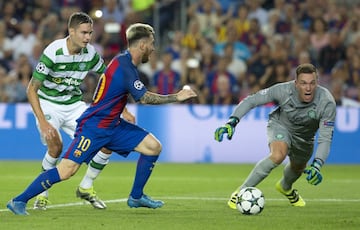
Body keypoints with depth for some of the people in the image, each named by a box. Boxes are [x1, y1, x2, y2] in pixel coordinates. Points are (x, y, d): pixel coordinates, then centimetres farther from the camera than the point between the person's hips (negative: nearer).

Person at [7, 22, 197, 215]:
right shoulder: (123, 66, -22)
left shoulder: (126, 63, 8)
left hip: (112, 125, 10)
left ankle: (136, 197, 15)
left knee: (153, 147, 3)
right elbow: (144, 98, -20)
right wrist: (176, 98, -11)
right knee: (66, 171, -17)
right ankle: (20, 201, -6)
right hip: (93, 126, -10)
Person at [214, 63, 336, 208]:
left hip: (304, 137, 3)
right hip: (280, 125, -3)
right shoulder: (284, 90, -35)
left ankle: (285, 187, 64)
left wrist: (316, 166, -51)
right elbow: (251, 100, -26)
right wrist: (232, 122, -38)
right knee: (278, 155, -33)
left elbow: (325, 138, -35)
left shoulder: (327, 103, -35)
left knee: (298, 168, 26)